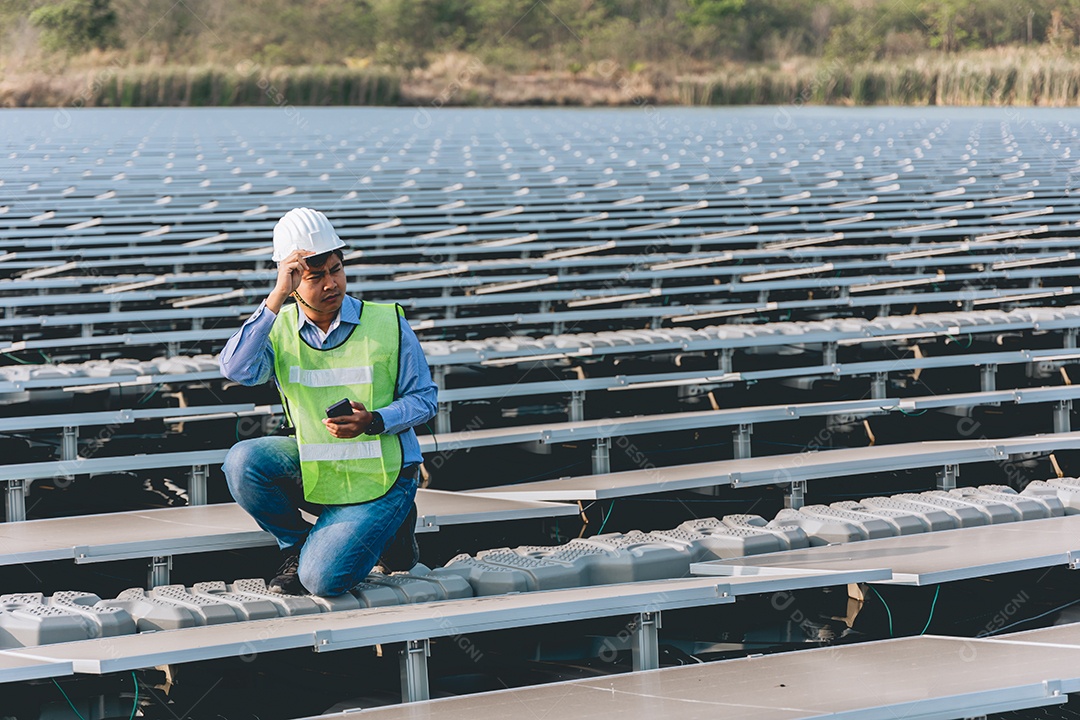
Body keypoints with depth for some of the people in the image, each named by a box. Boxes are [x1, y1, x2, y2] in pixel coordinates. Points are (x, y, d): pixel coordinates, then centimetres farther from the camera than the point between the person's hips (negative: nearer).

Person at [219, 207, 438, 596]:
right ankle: (297, 543, 1)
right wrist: (277, 297, -28)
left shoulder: (387, 323, -7)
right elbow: (236, 369, -24)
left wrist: (372, 422, -23)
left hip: (379, 475, -3)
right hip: (314, 469, 3)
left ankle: (388, 528, 12)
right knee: (243, 462, -26)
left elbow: (424, 399, -3)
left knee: (323, 580, -21)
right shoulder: (279, 329, -4)